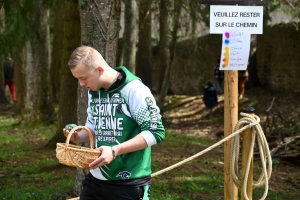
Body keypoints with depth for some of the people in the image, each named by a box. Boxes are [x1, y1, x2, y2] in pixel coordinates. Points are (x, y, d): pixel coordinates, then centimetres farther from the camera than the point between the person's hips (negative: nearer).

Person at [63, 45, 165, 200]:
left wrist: (115, 151, -25)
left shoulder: (134, 90, -16)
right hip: (96, 179, 7)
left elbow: (155, 132, -17)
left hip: (130, 183, -7)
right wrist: (79, 137, -3)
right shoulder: (93, 91, 6)